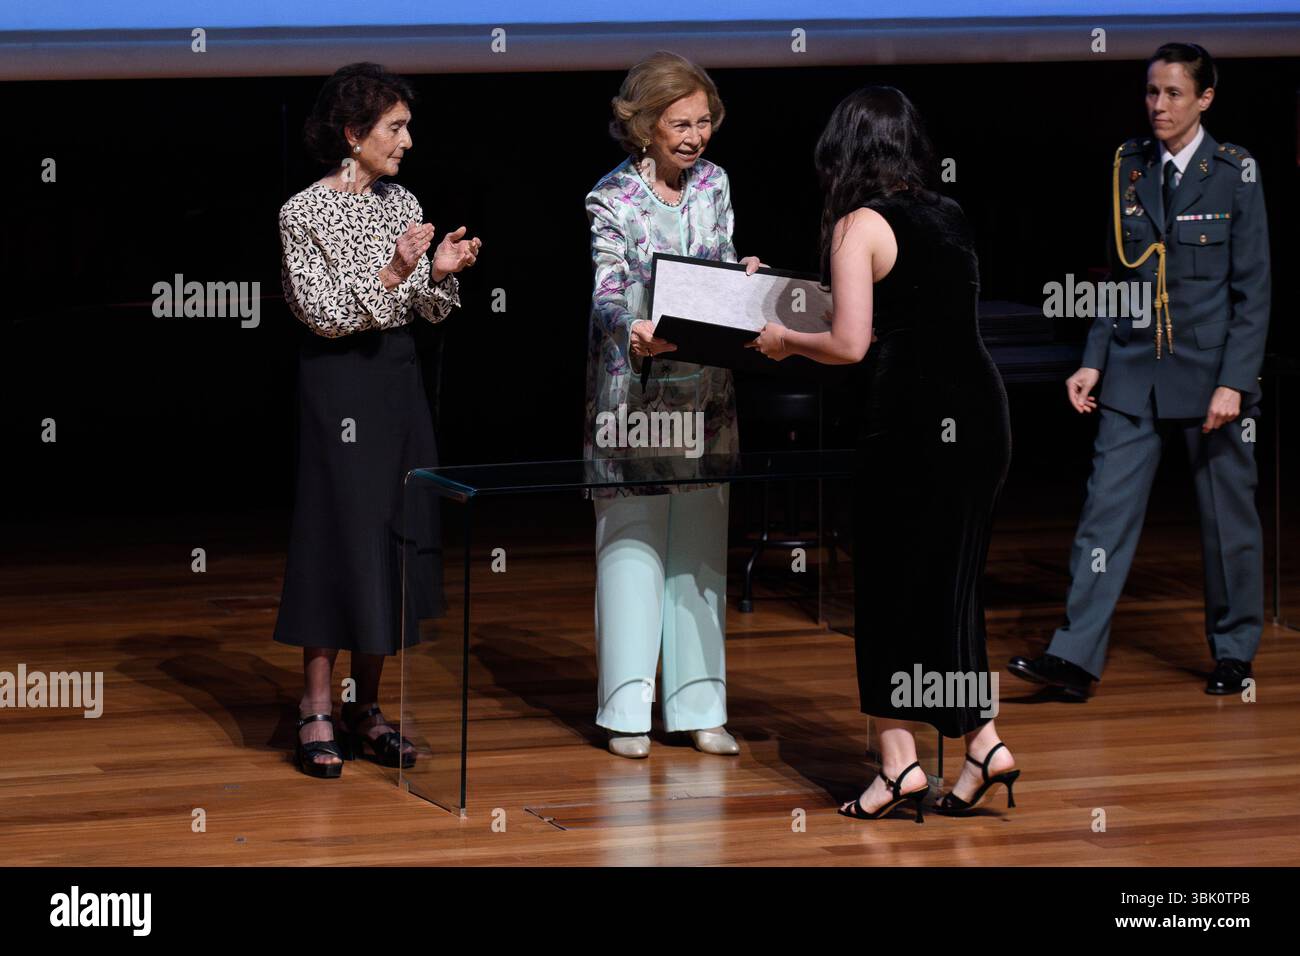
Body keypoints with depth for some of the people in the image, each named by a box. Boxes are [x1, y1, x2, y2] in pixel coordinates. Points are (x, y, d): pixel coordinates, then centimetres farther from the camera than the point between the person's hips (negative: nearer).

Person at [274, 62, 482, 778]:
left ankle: (368, 707, 14)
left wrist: (440, 273, -9)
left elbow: (430, 312, 11)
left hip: (398, 381, 7)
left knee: (396, 534, 6)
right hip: (338, 384, -7)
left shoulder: (401, 204, 9)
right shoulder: (304, 214, -10)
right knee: (340, 535, -7)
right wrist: (391, 274, -25)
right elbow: (324, 314, -15)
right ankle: (317, 714, -1)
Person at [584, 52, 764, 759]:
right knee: (631, 540, -3)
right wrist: (635, 333, -36)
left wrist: (745, 281, -9)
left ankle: (698, 707, 11)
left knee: (701, 543, 7)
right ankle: (626, 708, 2)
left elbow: (721, 273, 13)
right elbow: (608, 291, -16)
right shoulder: (613, 197, -7)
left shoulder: (714, 185, 8)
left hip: (705, 391, 5)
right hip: (633, 391, -5)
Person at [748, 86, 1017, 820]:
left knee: (891, 587, 4)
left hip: (914, 421, -6)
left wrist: (786, 340, 6)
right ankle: (983, 743, 6)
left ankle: (901, 762, 5)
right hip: (980, 410, 6)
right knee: (952, 586, 13)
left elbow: (850, 344, -13)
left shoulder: (861, 226, -6)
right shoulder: (949, 217, 13)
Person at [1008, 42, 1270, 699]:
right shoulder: (1129, 169, 6)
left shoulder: (1234, 173, -5)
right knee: (1107, 509, -5)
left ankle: (1234, 652, 22)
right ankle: (1076, 658, -7)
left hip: (1210, 372, -3)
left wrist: (1234, 381, -12)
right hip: (1134, 373, 3)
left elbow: (1253, 290, -6)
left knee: (1226, 517, 7)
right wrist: (1093, 362, 6)